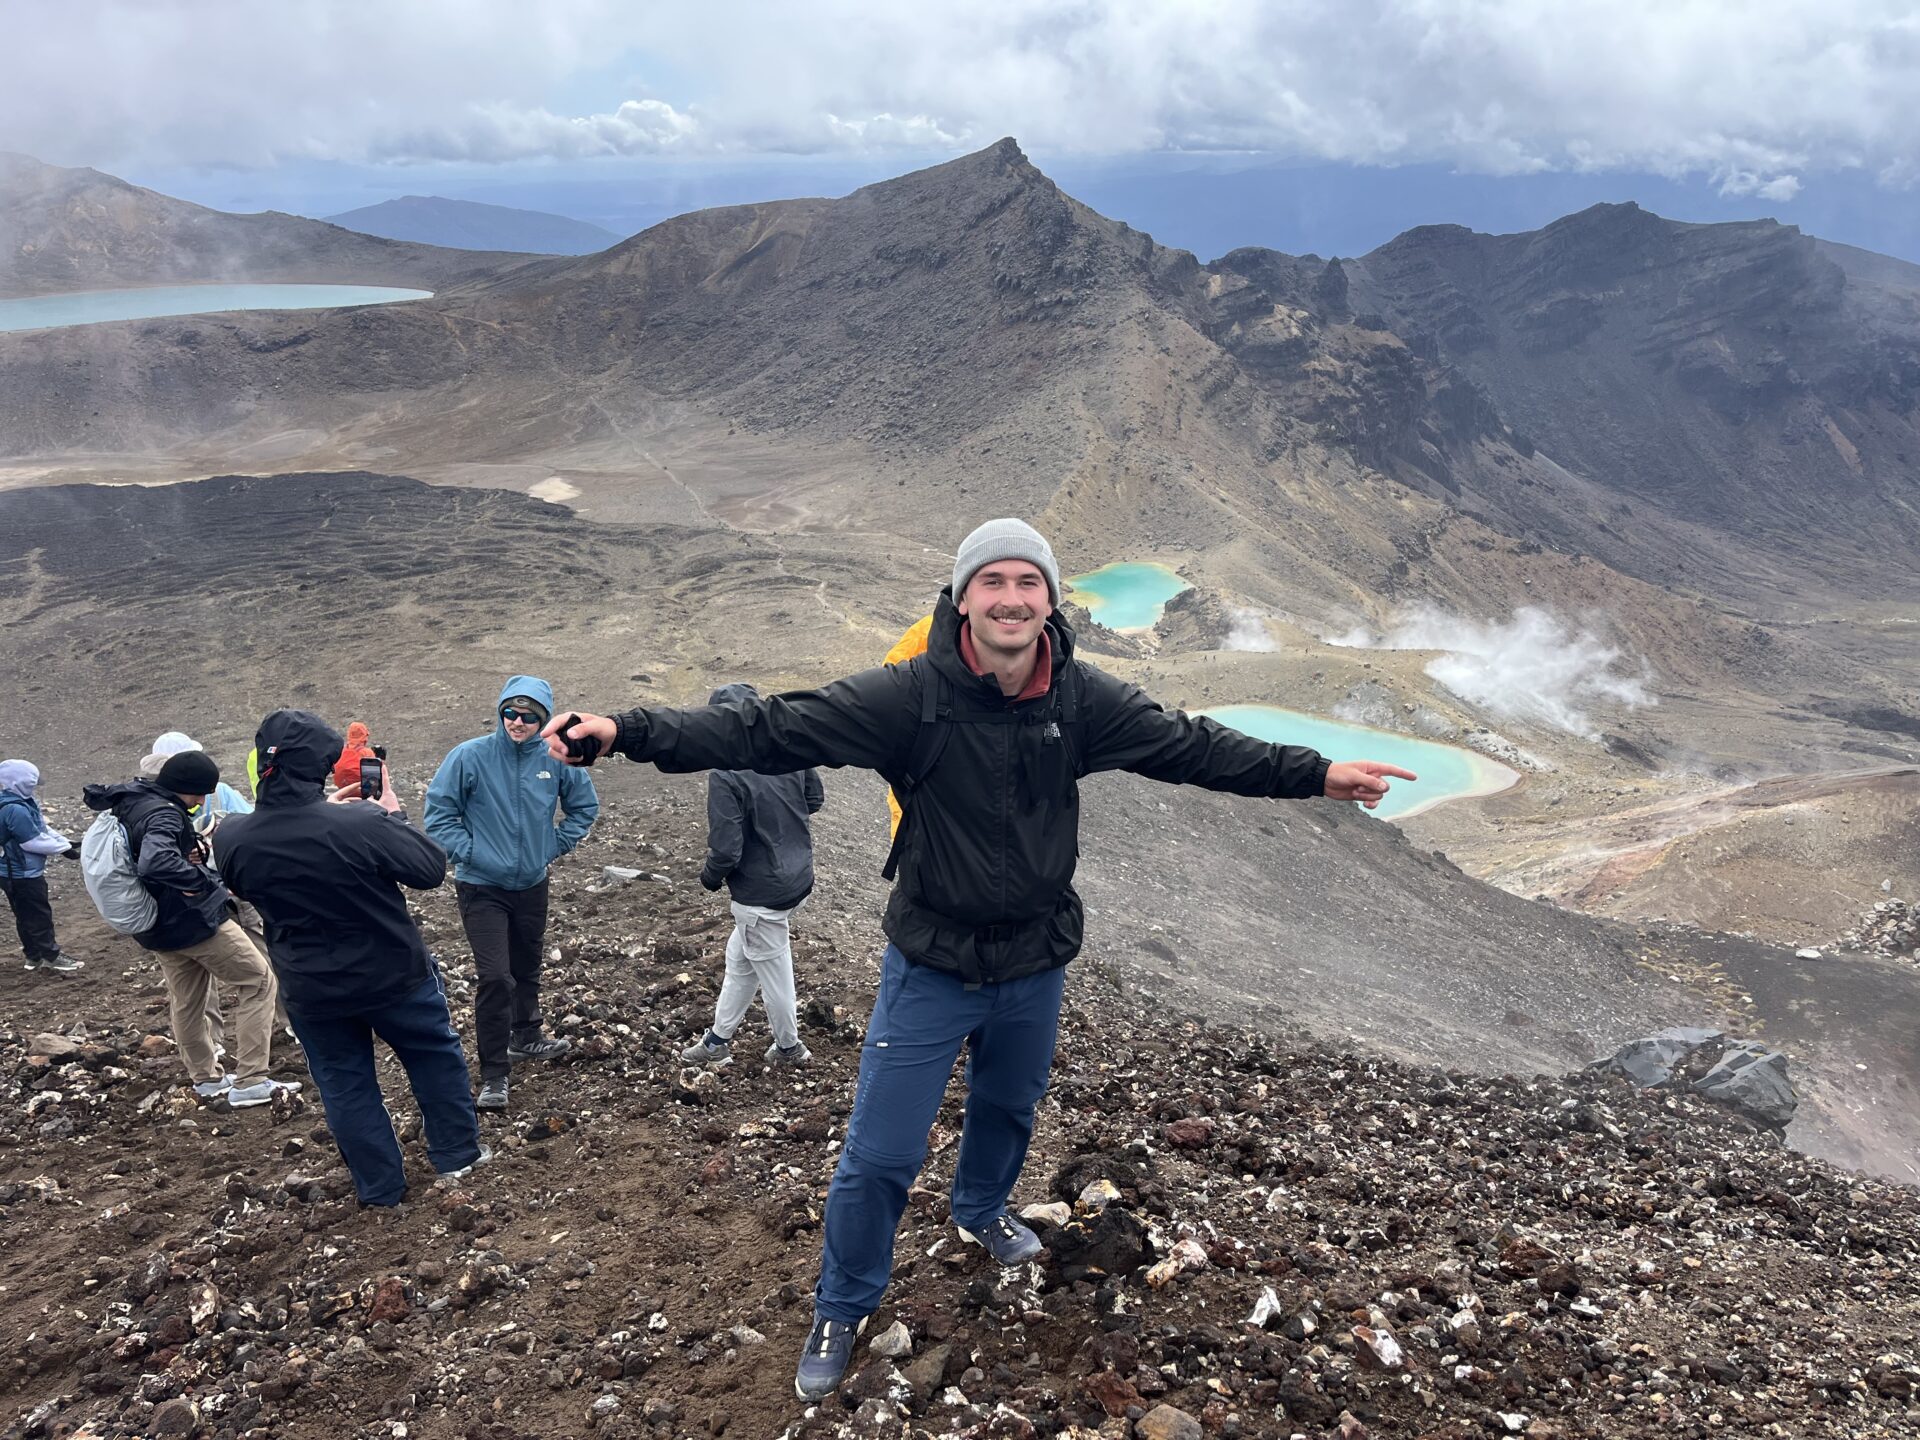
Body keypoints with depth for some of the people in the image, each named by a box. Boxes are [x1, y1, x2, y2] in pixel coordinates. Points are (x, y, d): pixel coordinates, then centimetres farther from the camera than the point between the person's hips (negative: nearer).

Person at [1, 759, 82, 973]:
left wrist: (66, 842, 3)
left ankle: (35, 956, 29)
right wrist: (65, 848, -14)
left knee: (26, 916, 19)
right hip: (22, 874, -10)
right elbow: (34, 841, -25)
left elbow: (42, 828, 12)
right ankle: (51, 957, 11)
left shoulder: (22, 802, 6)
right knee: (39, 915, 1)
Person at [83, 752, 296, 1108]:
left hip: (158, 926, 9)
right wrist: (202, 880, -30)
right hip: (194, 919, -9)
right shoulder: (163, 814, -25)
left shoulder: (131, 802, 6)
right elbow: (154, 862, -44)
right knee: (258, 983, -1)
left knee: (186, 1001, 21)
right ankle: (250, 1082, -4)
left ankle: (206, 1078, 35)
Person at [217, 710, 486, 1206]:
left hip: (312, 992, 3)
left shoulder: (232, 839, -16)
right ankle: (457, 1153, 35)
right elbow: (431, 869, -16)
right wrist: (392, 811, -6)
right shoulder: (361, 823, -30)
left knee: (345, 1085, 21)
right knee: (436, 1056, 23)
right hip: (395, 974, -2)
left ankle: (379, 1187, 33)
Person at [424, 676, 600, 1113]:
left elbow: (584, 806, 10)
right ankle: (493, 1074, 0)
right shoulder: (470, 756, -15)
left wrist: (555, 846, 3)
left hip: (532, 884, 4)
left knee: (527, 967, 21)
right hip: (482, 887, -4)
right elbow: (438, 810, -8)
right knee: (494, 976, -11)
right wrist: (466, 852, -13)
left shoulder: (556, 760, -6)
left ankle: (526, 1038, 44)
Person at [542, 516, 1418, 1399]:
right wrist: (629, 733, -37)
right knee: (879, 1155, 2)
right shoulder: (910, 695, -22)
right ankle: (842, 1310, 30)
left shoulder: (1082, 699, -10)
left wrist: (1320, 775, -1)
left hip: (1035, 967, 4)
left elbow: (1194, 747, -1)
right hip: (931, 969, -4)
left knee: (1008, 1108, 27)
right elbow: (772, 730, -26)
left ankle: (980, 1212, 61)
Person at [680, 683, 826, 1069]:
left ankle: (789, 1047, 36)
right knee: (740, 959, 23)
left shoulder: (726, 776, -26)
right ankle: (718, 1040, 37)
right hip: (800, 878, 7)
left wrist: (710, 876, -3)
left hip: (761, 896, -7)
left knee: (773, 973, 15)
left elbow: (726, 850, -24)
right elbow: (815, 798, 9)